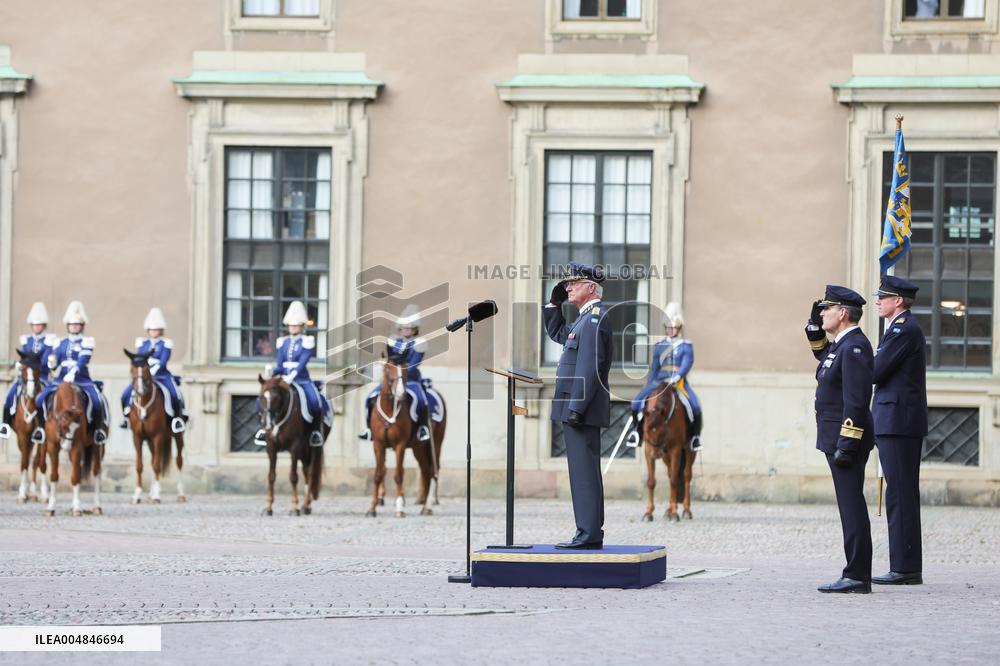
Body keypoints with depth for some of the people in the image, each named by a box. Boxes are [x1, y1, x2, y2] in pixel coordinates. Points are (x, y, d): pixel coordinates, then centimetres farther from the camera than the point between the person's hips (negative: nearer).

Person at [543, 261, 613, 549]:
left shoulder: (595, 319, -14)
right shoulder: (587, 318, 17)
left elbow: (590, 367, -21)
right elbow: (557, 333, 34)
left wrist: (576, 407, -23)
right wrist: (555, 302, 20)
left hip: (582, 408, -10)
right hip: (579, 408, 10)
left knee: (584, 471, -10)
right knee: (585, 472, 11)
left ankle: (589, 534, -11)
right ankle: (590, 533, 14)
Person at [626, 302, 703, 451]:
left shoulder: (686, 346, 6)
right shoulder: (659, 347, 15)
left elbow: (687, 364, -8)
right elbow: (654, 368, 17)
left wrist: (677, 377, -26)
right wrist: (648, 387, 10)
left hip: (680, 383, -3)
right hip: (660, 382, 3)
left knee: (694, 406, -27)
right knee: (637, 402, -18)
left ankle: (695, 435, -7)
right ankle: (637, 430, 2)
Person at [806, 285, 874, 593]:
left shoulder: (854, 346, -16)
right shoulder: (842, 344, 14)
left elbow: (856, 400, -23)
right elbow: (824, 356, 39)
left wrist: (846, 444, -25)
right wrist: (815, 326, 22)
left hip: (847, 439, -10)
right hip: (838, 439, 10)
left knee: (852, 506, -10)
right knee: (851, 507, 11)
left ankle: (857, 576, -10)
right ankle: (856, 574, 14)